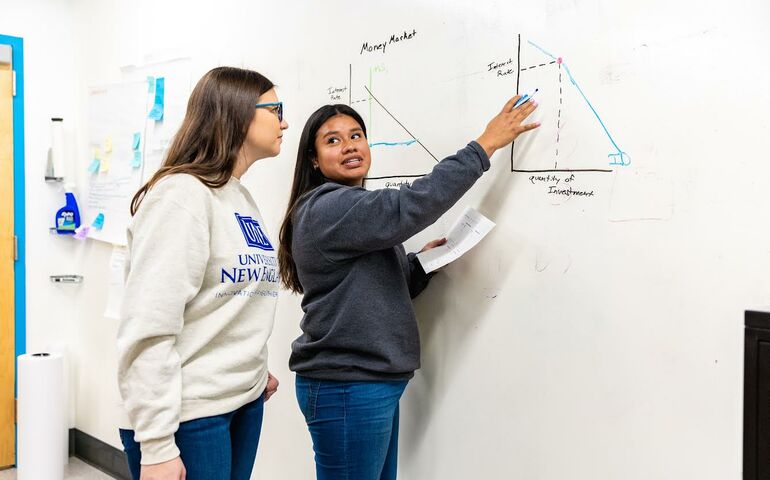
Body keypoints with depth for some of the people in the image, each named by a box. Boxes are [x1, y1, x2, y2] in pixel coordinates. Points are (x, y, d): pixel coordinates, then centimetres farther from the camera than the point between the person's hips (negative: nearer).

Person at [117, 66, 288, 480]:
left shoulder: (242, 199, 11)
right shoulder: (181, 193, -14)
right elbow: (149, 328, -20)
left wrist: (256, 370, 14)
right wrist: (156, 447, -21)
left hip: (246, 402, 8)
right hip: (189, 414, -8)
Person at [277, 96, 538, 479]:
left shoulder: (358, 213, 15)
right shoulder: (327, 209, -16)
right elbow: (412, 205, -24)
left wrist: (420, 261, 1)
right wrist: (486, 145, -19)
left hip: (371, 382, 9)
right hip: (346, 389, -9)